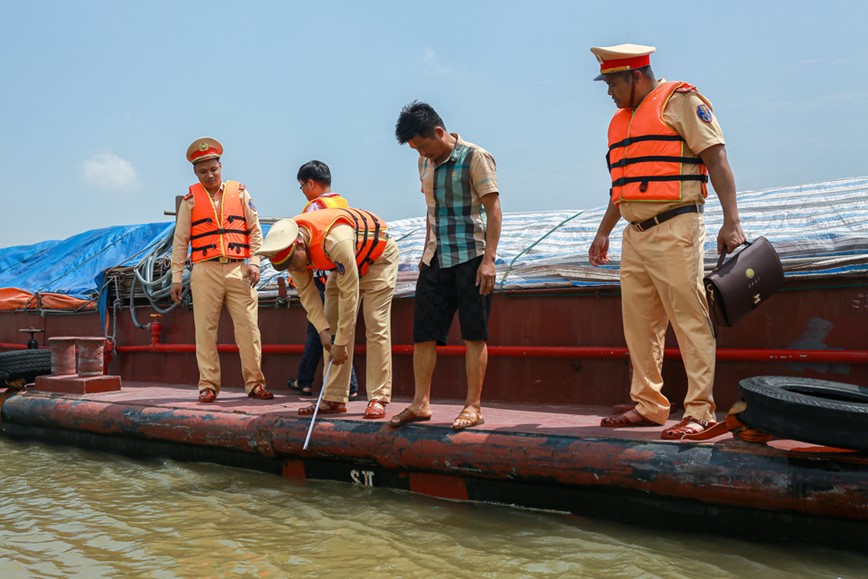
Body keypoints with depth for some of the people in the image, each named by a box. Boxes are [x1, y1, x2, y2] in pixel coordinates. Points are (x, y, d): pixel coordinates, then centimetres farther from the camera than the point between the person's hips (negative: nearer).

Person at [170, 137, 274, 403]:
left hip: (239, 270, 0)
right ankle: (208, 385, 8)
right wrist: (176, 276, 5)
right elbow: (180, 240, 10)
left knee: (248, 327, -2)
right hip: (205, 271, 0)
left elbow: (255, 230, 11)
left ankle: (254, 383, 6)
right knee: (205, 329, 0)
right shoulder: (191, 199, 10)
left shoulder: (240, 193, 12)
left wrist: (254, 261, -1)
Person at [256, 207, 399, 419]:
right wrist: (323, 330, -20)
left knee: (376, 327, -15)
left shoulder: (335, 241, -42)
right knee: (333, 326, -2)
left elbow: (348, 294, -36)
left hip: (378, 256, -7)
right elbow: (305, 291, -10)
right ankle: (334, 399, 1)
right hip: (343, 265, 7)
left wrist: (341, 343, -30)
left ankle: (378, 399, -12)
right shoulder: (289, 246, -20)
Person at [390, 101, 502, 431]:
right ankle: (421, 403, 13)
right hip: (436, 260, 7)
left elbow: (493, 210, -11)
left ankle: (474, 407, 5)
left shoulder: (475, 157, -7)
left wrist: (488, 259, -19)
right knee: (423, 333, 5)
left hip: (470, 257, -7)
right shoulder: (425, 163, 13)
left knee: (474, 335, -2)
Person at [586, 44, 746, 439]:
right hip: (635, 236, 8)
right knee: (639, 325, 8)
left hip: (674, 230, -8)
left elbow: (716, 159, -10)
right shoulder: (620, 121, 22)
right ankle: (648, 406, 17)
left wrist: (731, 222, -18)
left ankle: (699, 411, -4)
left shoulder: (679, 101, -2)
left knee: (690, 320, -8)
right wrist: (603, 232, 25)